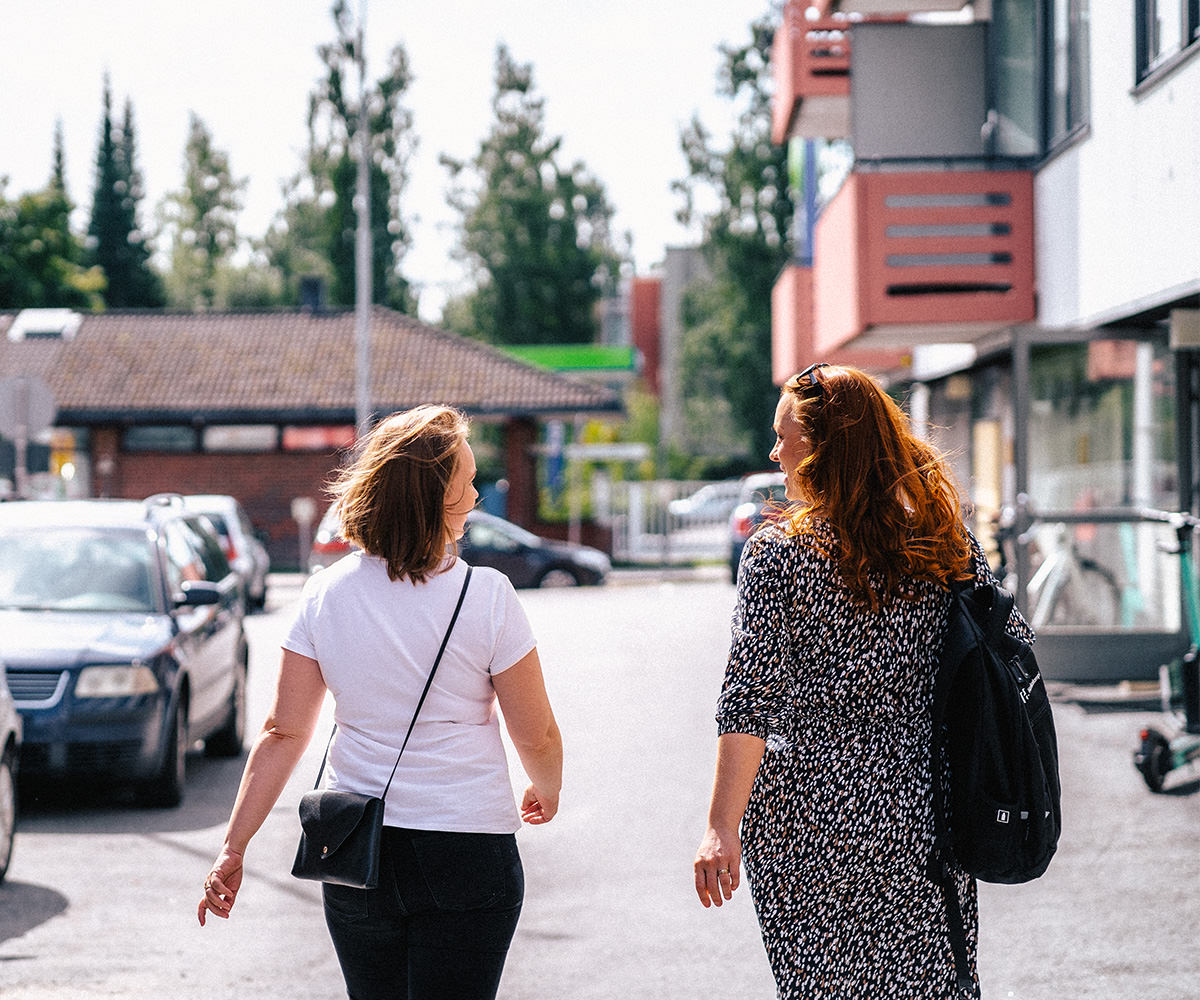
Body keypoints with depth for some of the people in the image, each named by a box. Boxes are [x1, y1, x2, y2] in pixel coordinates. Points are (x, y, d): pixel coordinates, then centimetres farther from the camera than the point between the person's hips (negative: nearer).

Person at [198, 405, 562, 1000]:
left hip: (354, 855, 4)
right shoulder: (487, 598, -12)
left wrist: (234, 847, 3)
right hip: (466, 853, -4)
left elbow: (283, 733, -2)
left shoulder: (326, 594, -2)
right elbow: (536, 737, -4)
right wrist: (546, 792, 17)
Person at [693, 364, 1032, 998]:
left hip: (806, 817, -4)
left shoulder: (779, 552, -10)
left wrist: (722, 827, -15)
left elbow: (750, 701, -15)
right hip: (922, 820, 4)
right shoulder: (949, 542, 2)